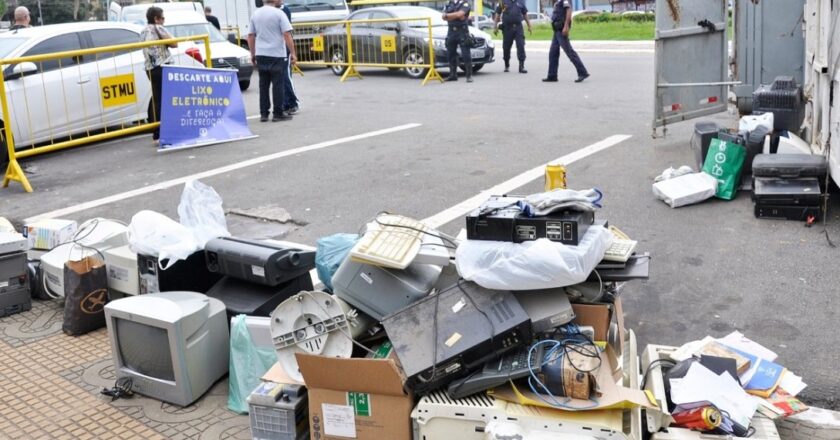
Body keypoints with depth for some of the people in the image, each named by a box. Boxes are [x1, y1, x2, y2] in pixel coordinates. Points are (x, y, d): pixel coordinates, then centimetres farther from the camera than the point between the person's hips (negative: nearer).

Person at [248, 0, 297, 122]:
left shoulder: (255, 14, 9)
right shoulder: (278, 13, -7)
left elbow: (251, 36, 13)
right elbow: (287, 35, -12)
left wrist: (253, 54, 21)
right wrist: (293, 53, -8)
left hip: (261, 55, 5)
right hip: (277, 55, -5)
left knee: (263, 85, 10)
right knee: (278, 85, 1)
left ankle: (263, 114, 11)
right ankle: (278, 114, 3)